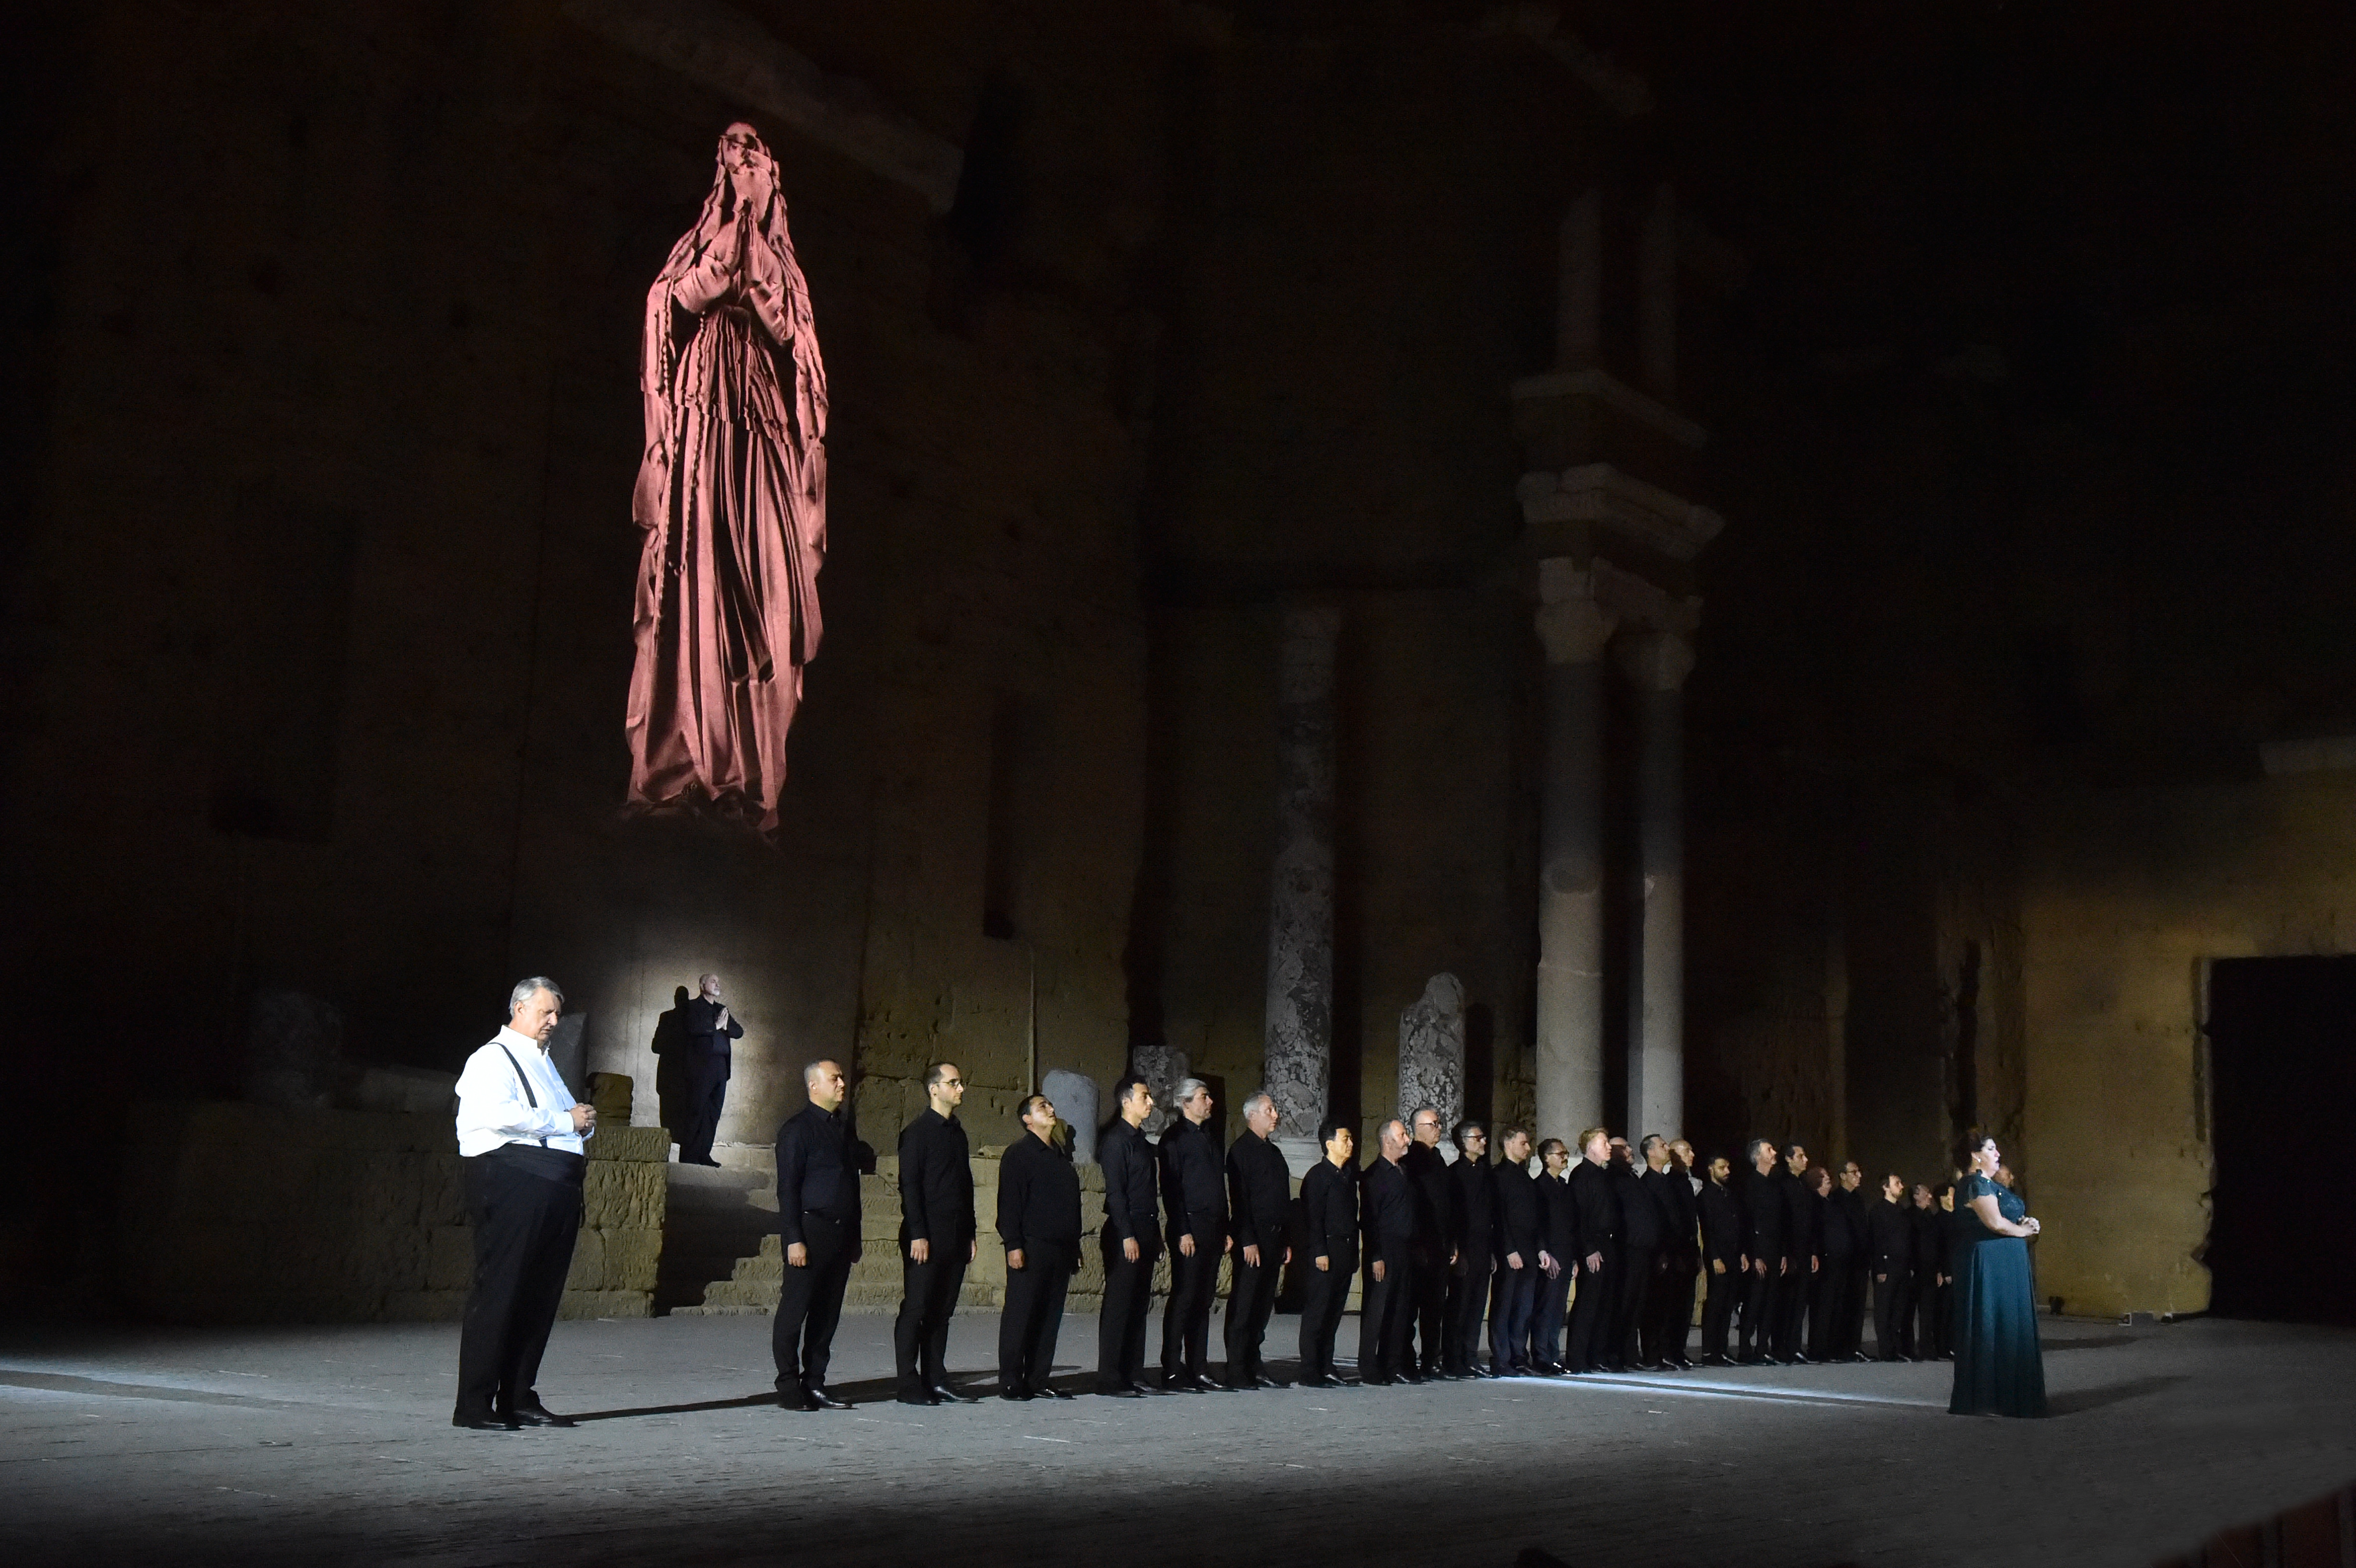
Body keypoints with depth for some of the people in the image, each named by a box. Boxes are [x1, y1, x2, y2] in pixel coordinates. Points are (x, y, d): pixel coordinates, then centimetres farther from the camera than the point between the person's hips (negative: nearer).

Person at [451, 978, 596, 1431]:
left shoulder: (543, 1062, 27)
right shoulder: (493, 1058, -2)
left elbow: (566, 1123, 36)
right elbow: (501, 1114, -20)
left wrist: (583, 1124, 12)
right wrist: (567, 1121, -13)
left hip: (557, 1186, 9)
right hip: (513, 1183, -9)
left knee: (541, 1293, 9)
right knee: (499, 1289, -9)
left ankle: (519, 1398, 16)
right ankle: (474, 1406, -5)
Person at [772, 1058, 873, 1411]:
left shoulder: (844, 1128, 18)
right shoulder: (798, 1129, -5)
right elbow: (788, 1187, -10)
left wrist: (854, 1237, 18)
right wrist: (793, 1239, -16)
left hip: (841, 1233, 7)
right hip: (810, 1232, -7)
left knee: (827, 1313, 9)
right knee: (794, 1312, -2)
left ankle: (815, 1384, 15)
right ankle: (789, 1389, 4)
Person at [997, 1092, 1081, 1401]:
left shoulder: (1061, 1156, 20)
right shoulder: (1019, 1154, -2)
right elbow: (1009, 1202, -9)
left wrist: (1074, 1248, 21)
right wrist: (1013, 1245, -17)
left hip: (1060, 1249, 7)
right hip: (1031, 1248, -7)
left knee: (1050, 1317, 6)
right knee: (1020, 1315, -4)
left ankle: (1038, 1380, 11)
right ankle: (1011, 1382, 0)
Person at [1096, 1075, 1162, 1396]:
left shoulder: (1140, 1140, 18)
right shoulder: (1116, 1140, -10)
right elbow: (1115, 1192, -15)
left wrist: (1156, 1235, 18)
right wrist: (1127, 1236, -19)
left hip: (1145, 1233, 9)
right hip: (1124, 1233, -9)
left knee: (1139, 1306, 10)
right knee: (1118, 1306, -5)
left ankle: (1133, 1375, 16)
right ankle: (1110, 1380, -2)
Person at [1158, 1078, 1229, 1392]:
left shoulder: (1209, 1138, 20)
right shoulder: (1175, 1137, -5)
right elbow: (1170, 1186, -11)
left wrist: (1225, 1230, 17)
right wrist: (1182, 1232, -17)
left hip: (1213, 1230, 8)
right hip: (1190, 1230, -8)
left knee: (1204, 1300, 9)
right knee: (1184, 1298, -7)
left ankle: (1198, 1369, 13)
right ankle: (1172, 1371, -3)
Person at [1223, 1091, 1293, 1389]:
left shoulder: (1274, 1152, 20)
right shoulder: (1241, 1150, -6)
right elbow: (1238, 1198, -13)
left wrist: (1286, 1241, 16)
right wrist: (1248, 1241, -19)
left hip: (1274, 1238, 8)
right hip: (1253, 1239, -8)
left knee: (1263, 1306, 10)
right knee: (1244, 1306, -5)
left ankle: (1254, 1367, 15)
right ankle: (1237, 1372, -3)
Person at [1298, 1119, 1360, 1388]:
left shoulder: (1350, 1175, 16)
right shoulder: (1318, 1176, -8)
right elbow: (1313, 1218, -13)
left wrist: (1353, 1253, 15)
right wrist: (1319, 1253, -18)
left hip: (1345, 1252, 8)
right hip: (1325, 1253, -8)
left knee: (1334, 1314, 11)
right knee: (1317, 1313, -5)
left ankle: (1326, 1370, 16)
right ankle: (1310, 1373, -3)